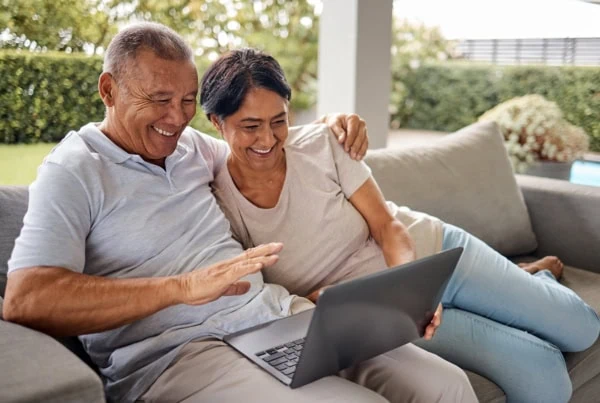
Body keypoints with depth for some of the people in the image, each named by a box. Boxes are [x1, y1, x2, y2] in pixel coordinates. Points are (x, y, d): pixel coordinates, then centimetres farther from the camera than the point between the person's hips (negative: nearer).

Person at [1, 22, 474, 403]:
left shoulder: (190, 144, 16)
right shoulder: (73, 171, -2)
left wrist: (329, 125, 14)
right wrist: (182, 286, -25)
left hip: (279, 310, 7)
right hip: (178, 352, -6)